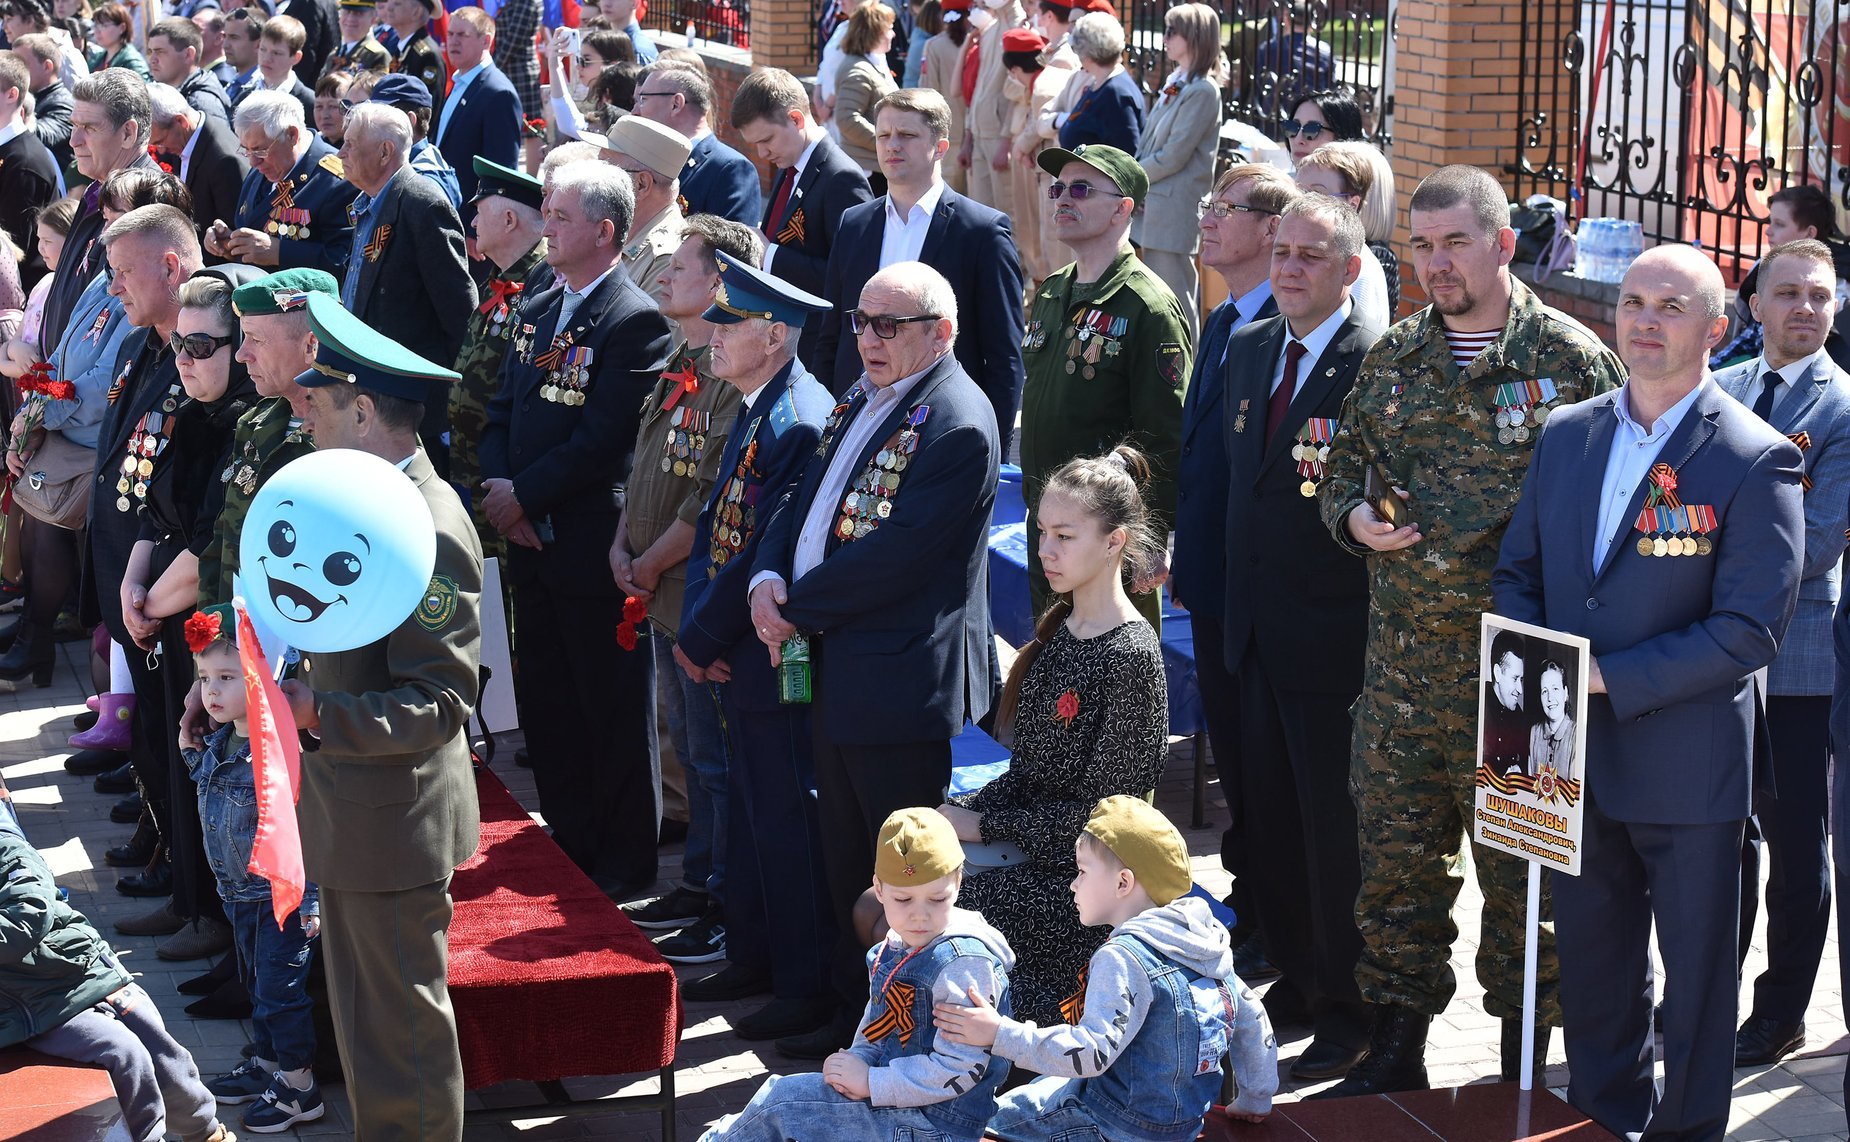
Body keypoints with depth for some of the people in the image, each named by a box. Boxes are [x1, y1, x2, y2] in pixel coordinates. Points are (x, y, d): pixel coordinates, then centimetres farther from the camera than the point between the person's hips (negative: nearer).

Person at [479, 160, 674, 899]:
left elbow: (602, 439, -19)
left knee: (613, 712, 3)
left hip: (594, 548, -8)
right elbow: (502, 414, 14)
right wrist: (501, 490, -3)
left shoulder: (635, 321, -14)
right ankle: (569, 845, 28)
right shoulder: (537, 312, 13)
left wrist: (525, 496, -14)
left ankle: (625, 864, 13)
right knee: (546, 702, 15)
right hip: (531, 542, 8)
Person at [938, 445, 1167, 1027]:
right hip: (1029, 847, 8)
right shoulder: (1057, 631, 11)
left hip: (1076, 886, -8)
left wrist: (982, 825, -12)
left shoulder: (1130, 655, -16)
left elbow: (1098, 811, -16)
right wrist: (956, 809, -4)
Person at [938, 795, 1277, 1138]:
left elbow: (1093, 1052, -30)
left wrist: (1001, 1034, -30)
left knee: (997, 1119, 1)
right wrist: (1256, 1099, 22)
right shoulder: (1206, 942, 3)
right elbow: (1250, 1017, 10)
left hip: (1128, 1127, -9)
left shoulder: (1123, 958, -23)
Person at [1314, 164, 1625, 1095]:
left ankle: (1523, 1068, 19)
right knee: (1395, 854, 11)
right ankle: (1395, 1047, 25)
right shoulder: (1393, 359, 10)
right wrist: (1355, 517, -2)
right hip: (1401, 664, 5)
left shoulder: (1569, 359, -5)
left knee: (1521, 864, 4)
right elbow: (1342, 468, 19)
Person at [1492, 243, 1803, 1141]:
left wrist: (1609, 679, -21)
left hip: (1686, 764, -5)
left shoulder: (1756, 460, -13)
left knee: (1695, 975, 9)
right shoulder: (1566, 435, 6)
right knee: (1591, 966, 18)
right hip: (1573, 758, 5)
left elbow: (1749, 629, -18)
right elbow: (1518, 570, 12)